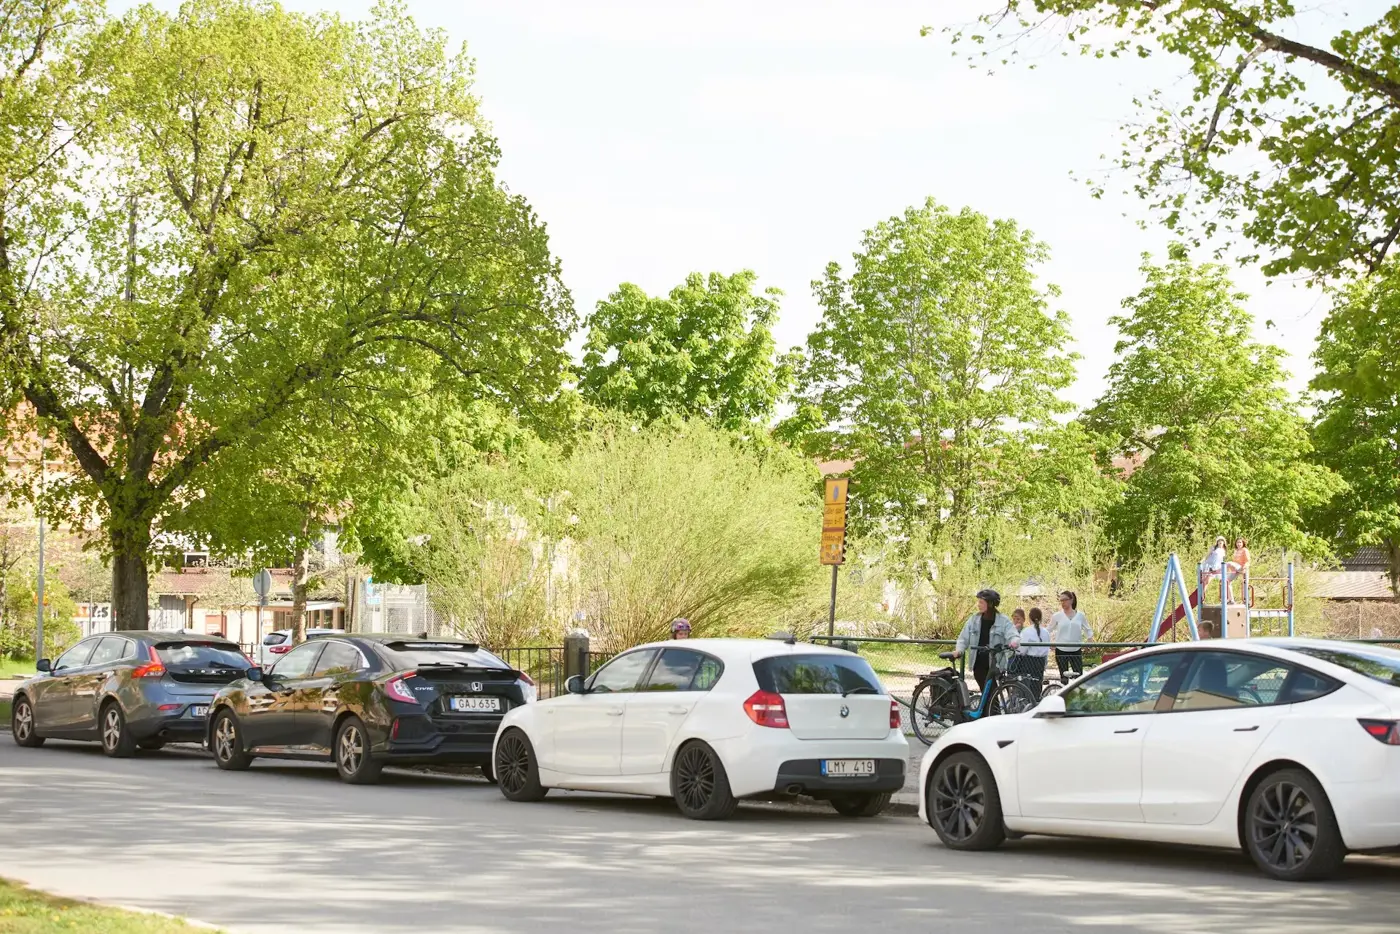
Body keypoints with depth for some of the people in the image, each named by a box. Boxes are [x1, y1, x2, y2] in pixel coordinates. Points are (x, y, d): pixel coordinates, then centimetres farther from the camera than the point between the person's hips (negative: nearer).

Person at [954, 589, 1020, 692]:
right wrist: (959, 650, -13)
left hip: (995, 664, -4)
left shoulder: (1003, 620, -6)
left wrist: (1014, 642, -39)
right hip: (979, 664, 4)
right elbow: (964, 638, 6)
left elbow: (1013, 635, -15)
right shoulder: (974, 619, 5)